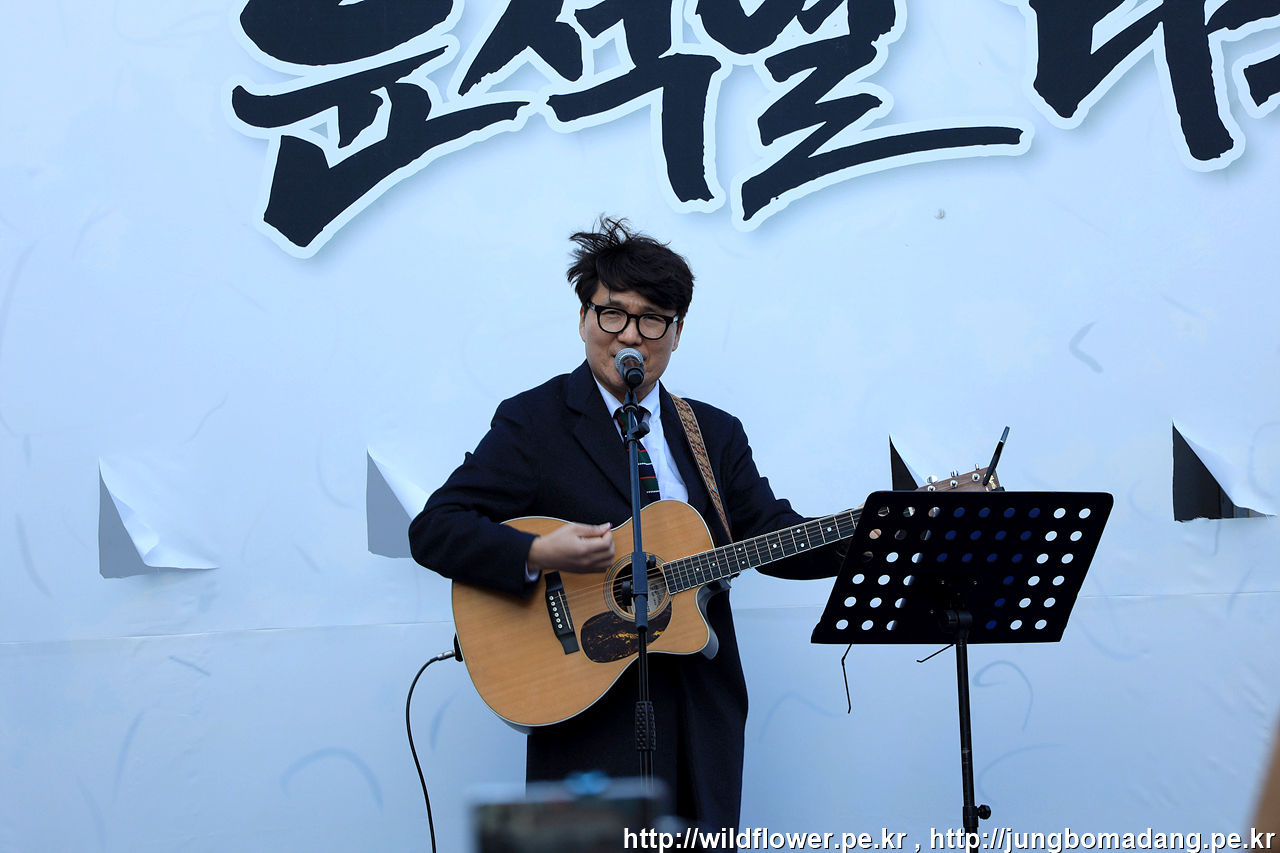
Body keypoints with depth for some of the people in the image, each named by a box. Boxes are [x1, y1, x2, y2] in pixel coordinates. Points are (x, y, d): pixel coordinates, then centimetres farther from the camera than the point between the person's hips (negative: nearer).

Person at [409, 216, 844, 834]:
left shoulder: (716, 433, 13)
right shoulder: (533, 422, -2)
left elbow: (770, 535, 6)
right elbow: (433, 528, -9)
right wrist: (537, 555, -25)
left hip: (703, 716, 5)